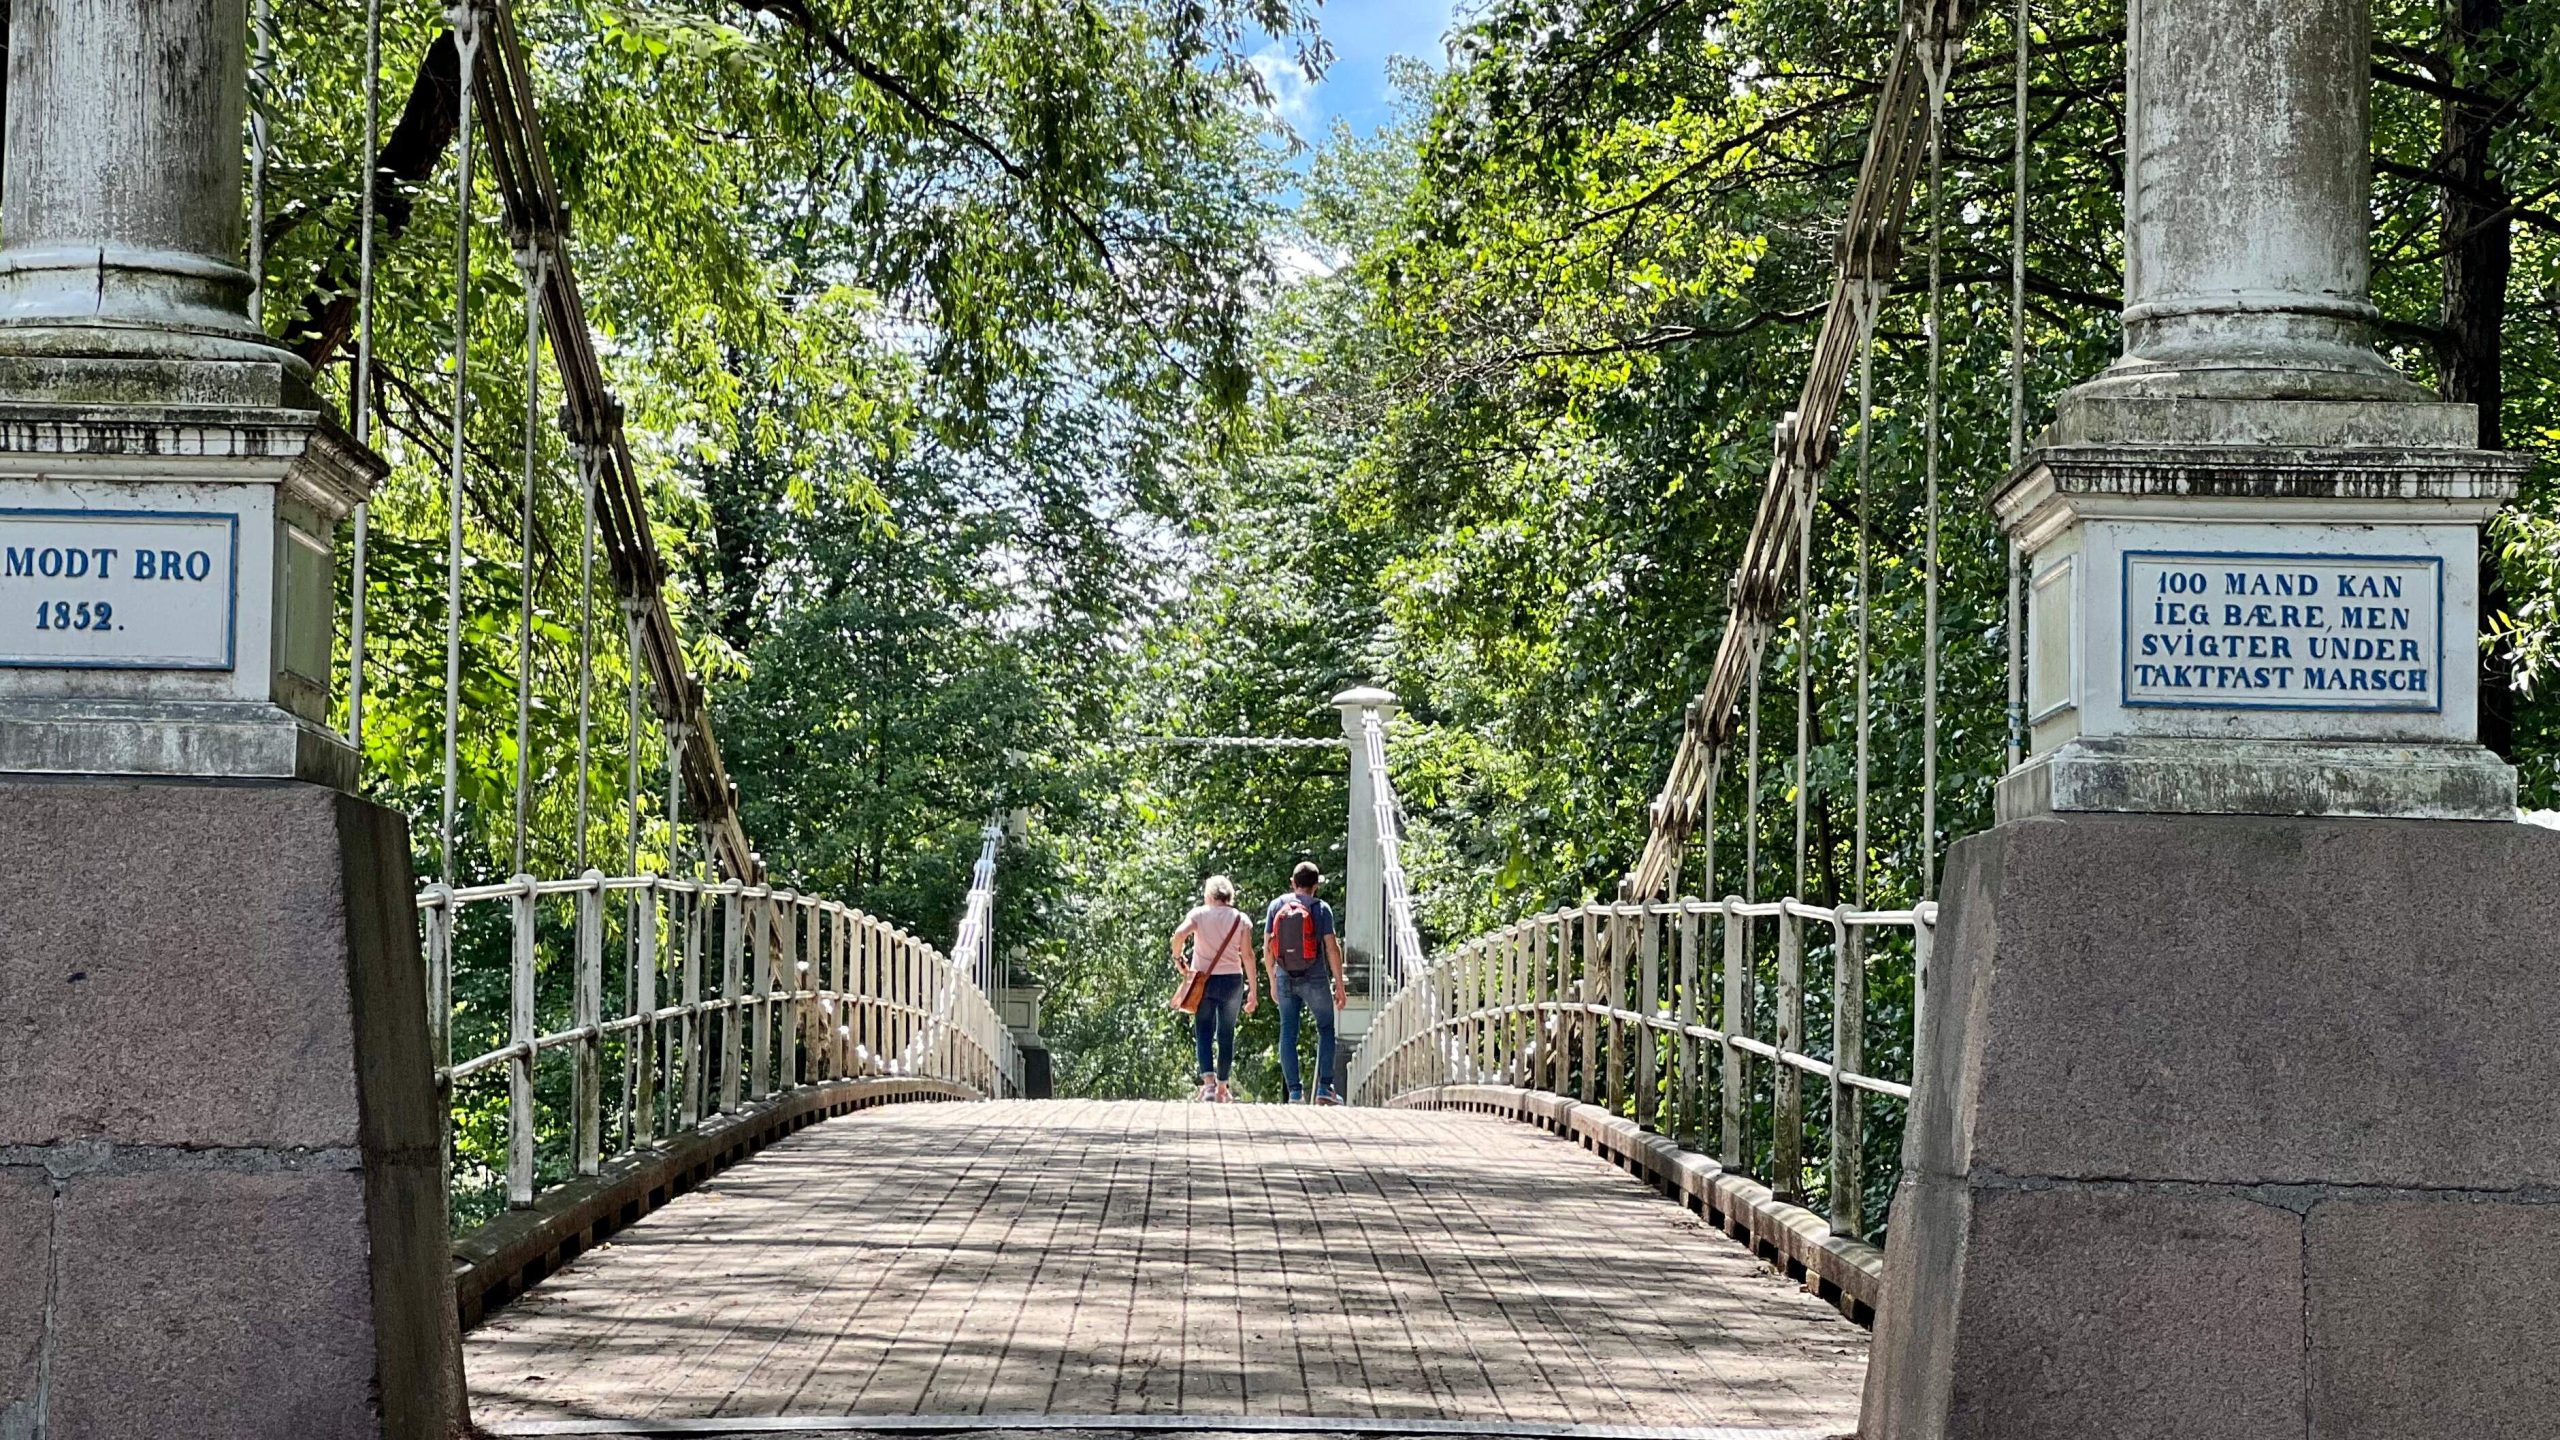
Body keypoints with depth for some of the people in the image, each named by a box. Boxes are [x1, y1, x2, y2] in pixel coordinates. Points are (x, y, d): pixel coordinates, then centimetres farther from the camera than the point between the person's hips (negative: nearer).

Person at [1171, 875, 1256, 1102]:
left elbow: (1179, 934, -19)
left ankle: (1208, 1082, -17)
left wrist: (1177, 957, -2)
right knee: (1226, 1035, 11)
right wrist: (1252, 989, 1)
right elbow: (1248, 955, -1)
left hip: (1203, 979, -1)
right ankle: (1222, 1087, 16)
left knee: (1203, 1033, 2)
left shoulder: (1199, 914, -1)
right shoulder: (1240, 919, 3)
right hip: (1232, 980, 1)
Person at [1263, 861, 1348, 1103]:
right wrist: (1340, 985, -2)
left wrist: (1273, 981, 15)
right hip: (1314, 979, -2)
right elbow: (1332, 948, -8)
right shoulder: (1321, 909, -5)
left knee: (1288, 1033, 6)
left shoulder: (1276, 906, 3)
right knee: (1325, 1029, 10)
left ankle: (1294, 1091, 3)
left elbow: (1267, 947, 5)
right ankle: (1324, 1087, 2)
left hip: (1285, 979, 2)